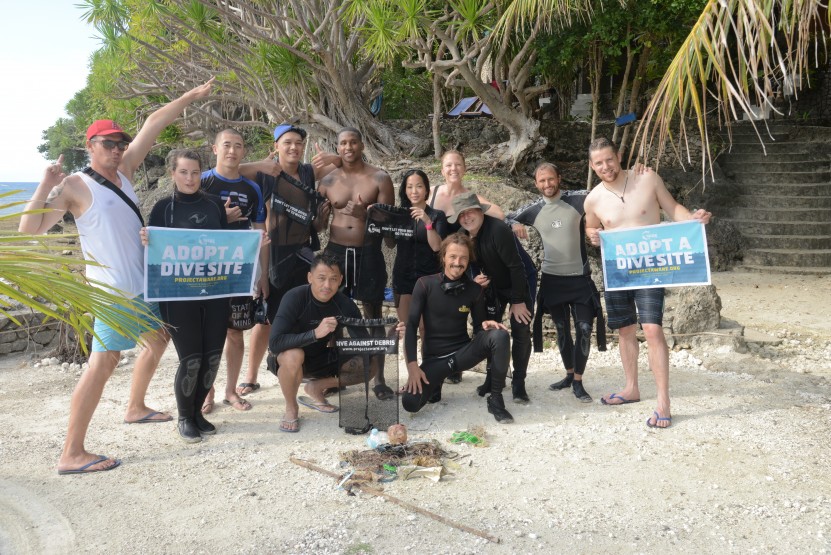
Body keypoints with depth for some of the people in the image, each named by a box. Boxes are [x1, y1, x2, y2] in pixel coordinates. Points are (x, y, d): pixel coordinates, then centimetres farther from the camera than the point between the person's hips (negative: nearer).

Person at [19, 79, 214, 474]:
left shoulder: (124, 170, 9)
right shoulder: (75, 186, -8)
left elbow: (153, 125, 11)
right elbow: (30, 228, -15)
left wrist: (191, 96, 11)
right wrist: (46, 187, -25)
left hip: (144, 282, 9)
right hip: (114, 288, -9)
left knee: (158, 339, 23)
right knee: (103, 363, -13)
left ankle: (135, 408, 41)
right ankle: (71, 455, -8)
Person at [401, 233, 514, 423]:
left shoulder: (475, 290, -3)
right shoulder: (425, 284, -10)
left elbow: (478, 328, 4)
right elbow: (411, 325, -10)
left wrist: (485, 324, -23)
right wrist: (412, 365, -19)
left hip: (463, 351, 2)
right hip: (433, 358, -1)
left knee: (499, 336, -27)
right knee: (410, 403, -25)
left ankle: (496, 399, -14)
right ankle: (435, 382, 12)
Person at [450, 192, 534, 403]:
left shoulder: (498, 230, -30)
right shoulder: (463, 235, -8)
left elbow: (515, 266, -28)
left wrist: (518, 301, -24)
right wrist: (475, 279, -18)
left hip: (516, 286, -6)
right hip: (491, 287, 6)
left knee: (521, 333, -7)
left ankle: (518, 383, 4)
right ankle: (492, 378, 19)